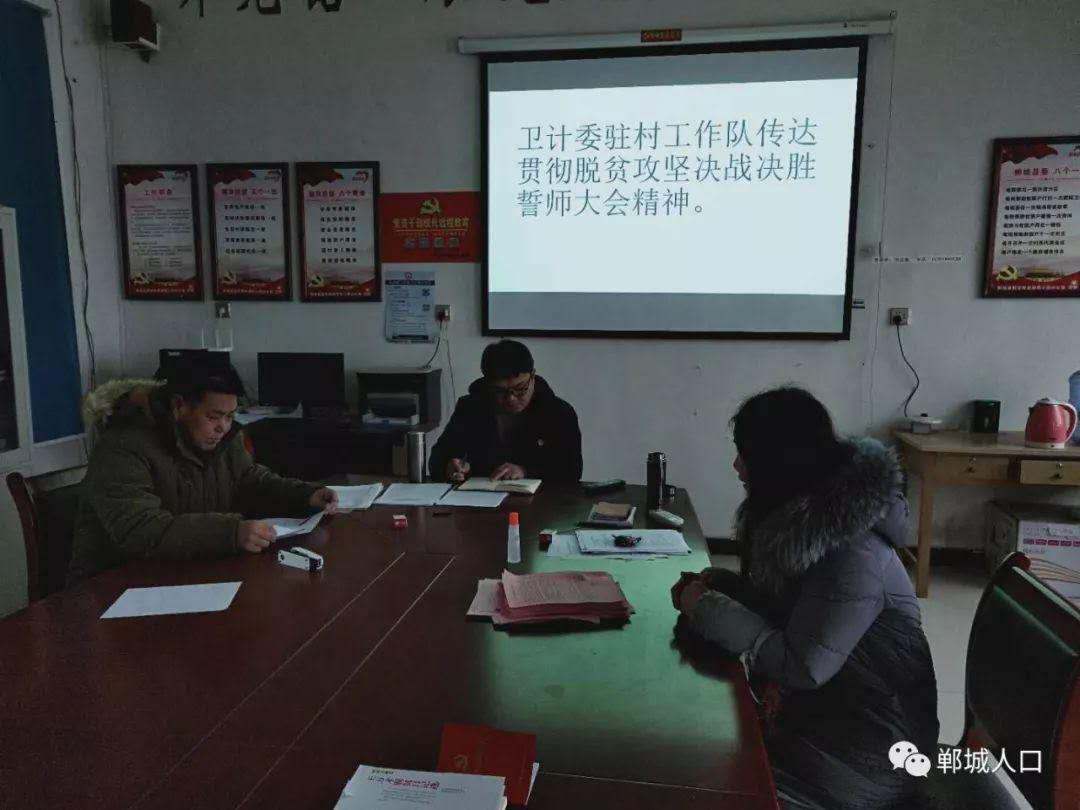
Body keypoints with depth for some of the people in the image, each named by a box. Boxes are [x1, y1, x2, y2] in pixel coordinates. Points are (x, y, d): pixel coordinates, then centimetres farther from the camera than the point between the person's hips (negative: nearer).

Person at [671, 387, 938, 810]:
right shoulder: (804, 517, -1)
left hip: (863, 754, -7)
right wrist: (719, 583, -4)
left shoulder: (854, 552, -28)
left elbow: (800, 666, -28)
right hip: (817, 707, 8)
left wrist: (707, 607, -20)